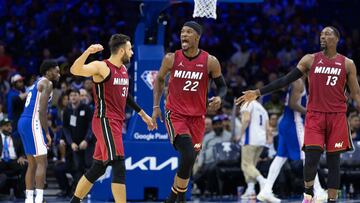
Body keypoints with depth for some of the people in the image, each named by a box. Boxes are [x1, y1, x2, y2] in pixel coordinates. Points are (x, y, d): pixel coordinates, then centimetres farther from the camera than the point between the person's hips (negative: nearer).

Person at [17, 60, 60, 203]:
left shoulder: (37, 83, 24)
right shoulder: (47, 83, -6)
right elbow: (42, 110, -16)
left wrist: (44, 132, 24)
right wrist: (47, 133, -13)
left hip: (23, 122, 10)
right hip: (33, 123, -10)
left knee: (32, 164, 13)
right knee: (42, 163, -10)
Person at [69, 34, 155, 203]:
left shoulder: (124, 69, 15)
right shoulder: (101, 67, -12)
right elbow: (74, 70, -27)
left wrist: (143, 114, 34)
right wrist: (87, 52, -42)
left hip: (116, 123, 9)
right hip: (105, 121, -9)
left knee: (97, 168, 13)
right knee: (119, 166, -15)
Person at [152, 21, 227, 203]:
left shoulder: (210, 62, -5)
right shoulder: (171, 58, -4)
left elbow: (222, 86, 7)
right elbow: (159, 79, 13)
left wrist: (219, 98, -16)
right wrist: (156, 106, 7)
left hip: (197, 117, 2)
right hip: (175, 115, -2)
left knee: (189, 160, 9)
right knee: (188, 155, -22)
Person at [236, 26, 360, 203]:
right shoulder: (310, 60, 4)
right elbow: (285, 80, 4)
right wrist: (258, 92, -2)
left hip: (337, 116, 0)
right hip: (315, 115, 0)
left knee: (333, 160, 2)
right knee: (311, 158, -10)